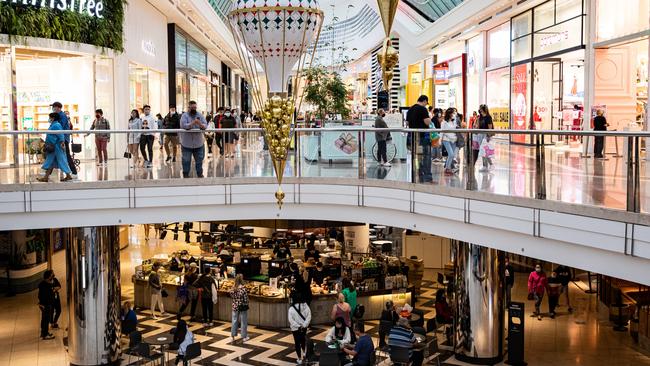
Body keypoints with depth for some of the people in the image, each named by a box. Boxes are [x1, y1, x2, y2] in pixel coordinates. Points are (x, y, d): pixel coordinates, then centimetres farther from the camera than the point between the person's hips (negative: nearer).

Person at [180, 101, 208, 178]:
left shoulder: (200, 115, 4)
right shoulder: (184, 116, -7)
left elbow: (205, 125, -7)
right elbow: (183, 125, -24)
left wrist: (200, 124, -29)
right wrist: (193, 123, -33)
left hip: (198, 142, 3)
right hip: (187, 143, -3)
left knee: (199, 159, 11)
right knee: (186, 160, 5)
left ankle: (200, 173, 24)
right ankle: (186, 174, 16)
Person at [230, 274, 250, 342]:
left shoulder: (233, 289, -7)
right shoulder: (243, 289, -21)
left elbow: (232, 295, 5)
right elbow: (246, 299, -17)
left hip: (235, 307, 4)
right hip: (243, 307, -4)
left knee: (235, 321, 15)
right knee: (243, 322, 9)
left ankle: (233, 336, 21)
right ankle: (244, 337, 19)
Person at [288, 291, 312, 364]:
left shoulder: (291, 308, -19)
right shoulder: (305, 306, -10)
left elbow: (290, 319, -19)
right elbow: (309, 316, -9)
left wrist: (298, 326, -12)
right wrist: (304, 325, -8)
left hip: (295, 328, -3)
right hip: (304, 328, 3)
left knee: (297, 342, 10)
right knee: (303, 339, 28)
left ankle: (300, 359, 15)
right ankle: (304, 352, 42)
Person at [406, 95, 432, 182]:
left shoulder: (410, 110, 13)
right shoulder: (423, 109, -12)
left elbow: (407, 123, 19)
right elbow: (427, 122, -17)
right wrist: (429, 118, 3)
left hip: (413, 136, 7)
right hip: (423, 136, -7)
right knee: (426, 156, -2)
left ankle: (419, 176, 14)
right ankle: (427, 177, -4)